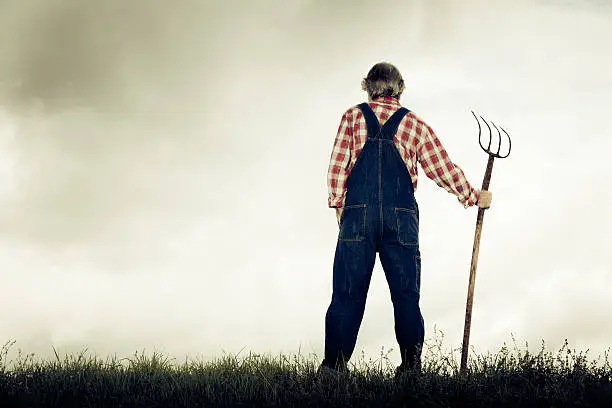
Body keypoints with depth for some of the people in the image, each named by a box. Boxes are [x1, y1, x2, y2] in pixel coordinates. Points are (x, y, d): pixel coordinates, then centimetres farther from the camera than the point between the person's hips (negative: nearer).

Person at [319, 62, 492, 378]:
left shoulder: (353, 117, 9)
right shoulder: (415, 125, 11)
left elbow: (337, 166, 1)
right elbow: (443, 169, 13)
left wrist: (338, 206, 9)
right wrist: (474, 198, 25)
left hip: (358, 214, 0)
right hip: (401, 218, 1)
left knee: (348, 293, 1)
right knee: (406, 295, 5)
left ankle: (334, 364, -1)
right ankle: (411, 365, 4)